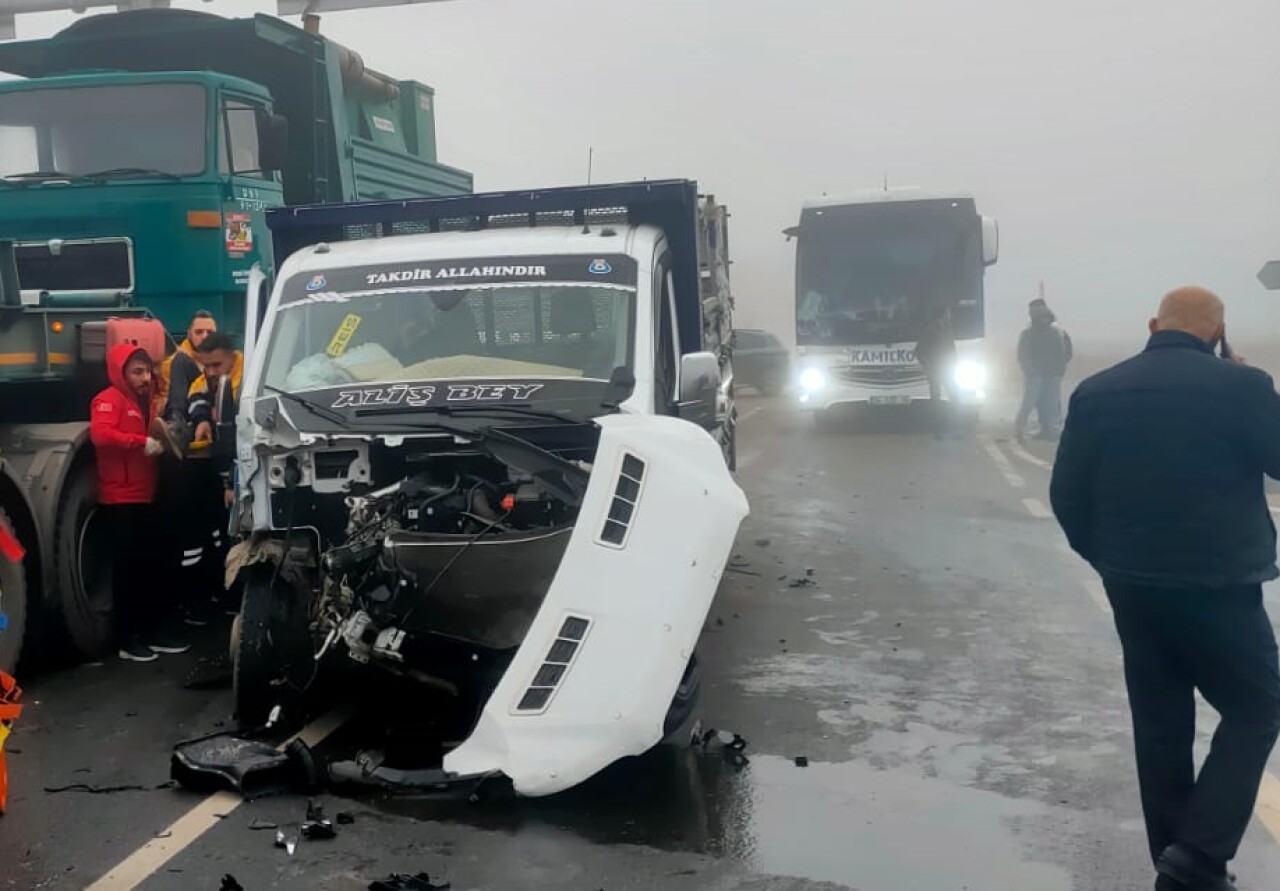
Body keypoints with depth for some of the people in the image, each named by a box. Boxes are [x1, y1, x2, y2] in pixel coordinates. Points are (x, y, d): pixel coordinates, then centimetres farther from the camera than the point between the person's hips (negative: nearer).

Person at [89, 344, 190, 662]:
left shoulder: (141, 401, 19)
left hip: (142, 497, 9)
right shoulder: (109, 400, -9)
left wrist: (159, 441, 9)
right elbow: (99, 434, -26)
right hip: (120, 499, -9)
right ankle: (127, 639, -1)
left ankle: (151, 630, 17)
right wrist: (142, 442, -27)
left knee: (146, 566, 11)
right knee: (127, 567, -6)